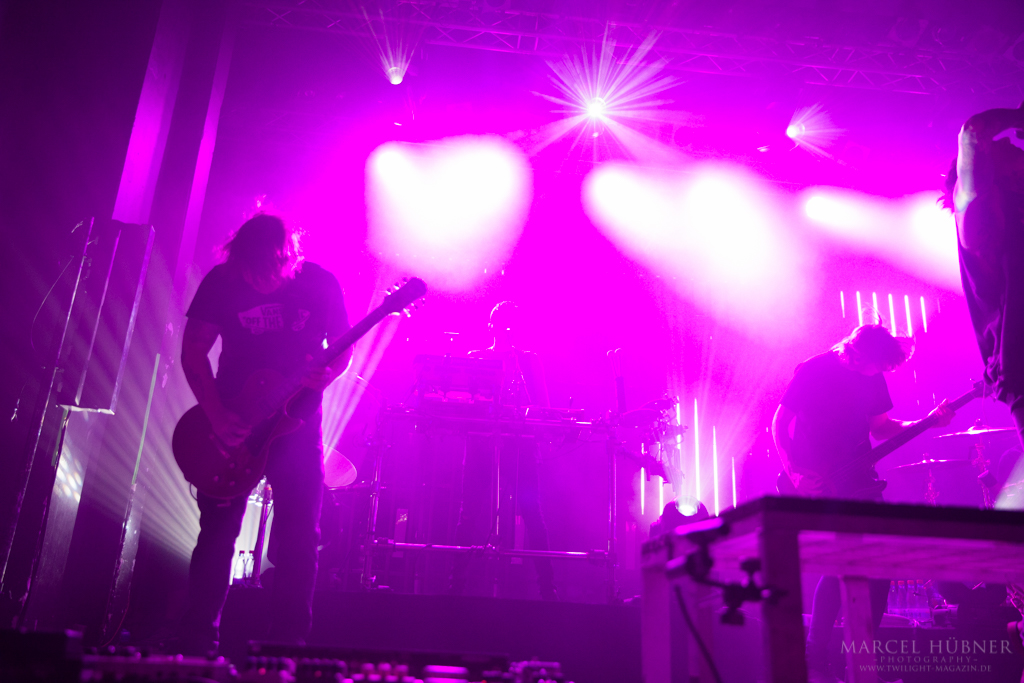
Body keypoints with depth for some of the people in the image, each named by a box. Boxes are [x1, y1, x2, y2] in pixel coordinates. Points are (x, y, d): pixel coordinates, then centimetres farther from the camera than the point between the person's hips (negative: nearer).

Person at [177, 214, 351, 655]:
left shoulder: (320, 284, -7)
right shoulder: (222, 281, -7)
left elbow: (342, 348, 1)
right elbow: (193, 351, -4)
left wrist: (326, 374, -22)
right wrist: (216, 415, -16)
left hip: (297, 422, 0)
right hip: (231, 421, 0)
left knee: (299, 542, 0)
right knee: (217, 537, 4)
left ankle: (288, 647, 11)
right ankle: (199, 646, 16)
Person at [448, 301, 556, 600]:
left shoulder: (530, 360, 15)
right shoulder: (475, 357, 16)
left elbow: (542, 405, 8)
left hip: (520, 444, 0)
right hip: (481, 442, 1)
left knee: (530, 511, -6)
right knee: (471, 510, -3)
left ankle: (547, 585, -3)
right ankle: (457, 581, 2)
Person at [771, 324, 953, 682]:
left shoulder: (873, 377, 5)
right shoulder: (814, 371, -12)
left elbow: (880, 426, 13)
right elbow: (780, 424, -11)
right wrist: (800, 474, -19)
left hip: (857, 479, 7)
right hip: (819, 485, -6)